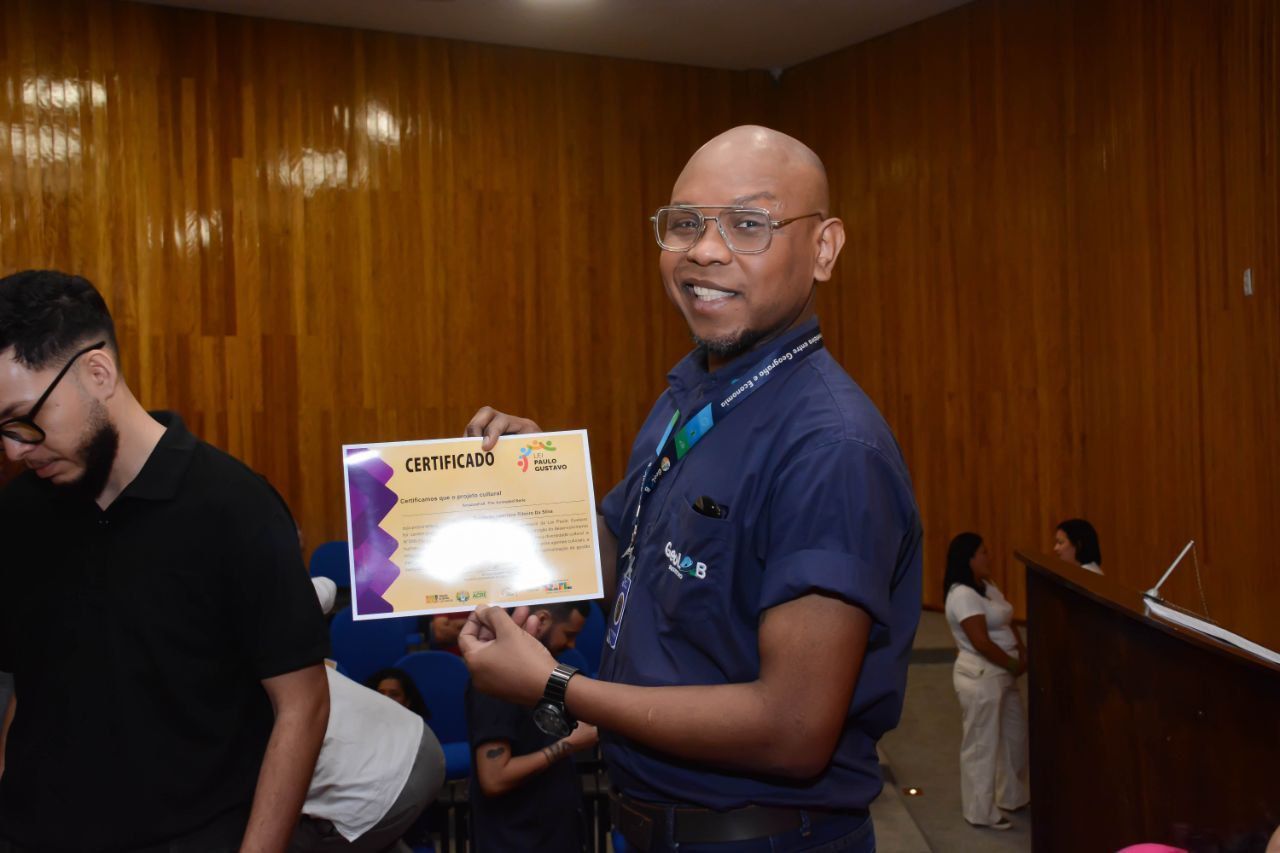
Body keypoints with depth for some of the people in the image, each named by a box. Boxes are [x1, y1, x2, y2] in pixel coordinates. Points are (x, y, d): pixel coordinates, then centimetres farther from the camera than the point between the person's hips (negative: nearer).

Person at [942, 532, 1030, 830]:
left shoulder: (988, 587, 12)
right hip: (980, 678, -10)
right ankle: (981, 812, 11)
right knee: (983, 745, 0)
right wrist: (1015, 665, -13)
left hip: (1002, 675, 10)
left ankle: (1012, 797, 36)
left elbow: (1009, 625, 14)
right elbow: (981, 641, -24)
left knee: (1015, 736, 20)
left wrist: (1023, 655, -2)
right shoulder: (963, 595, -20)